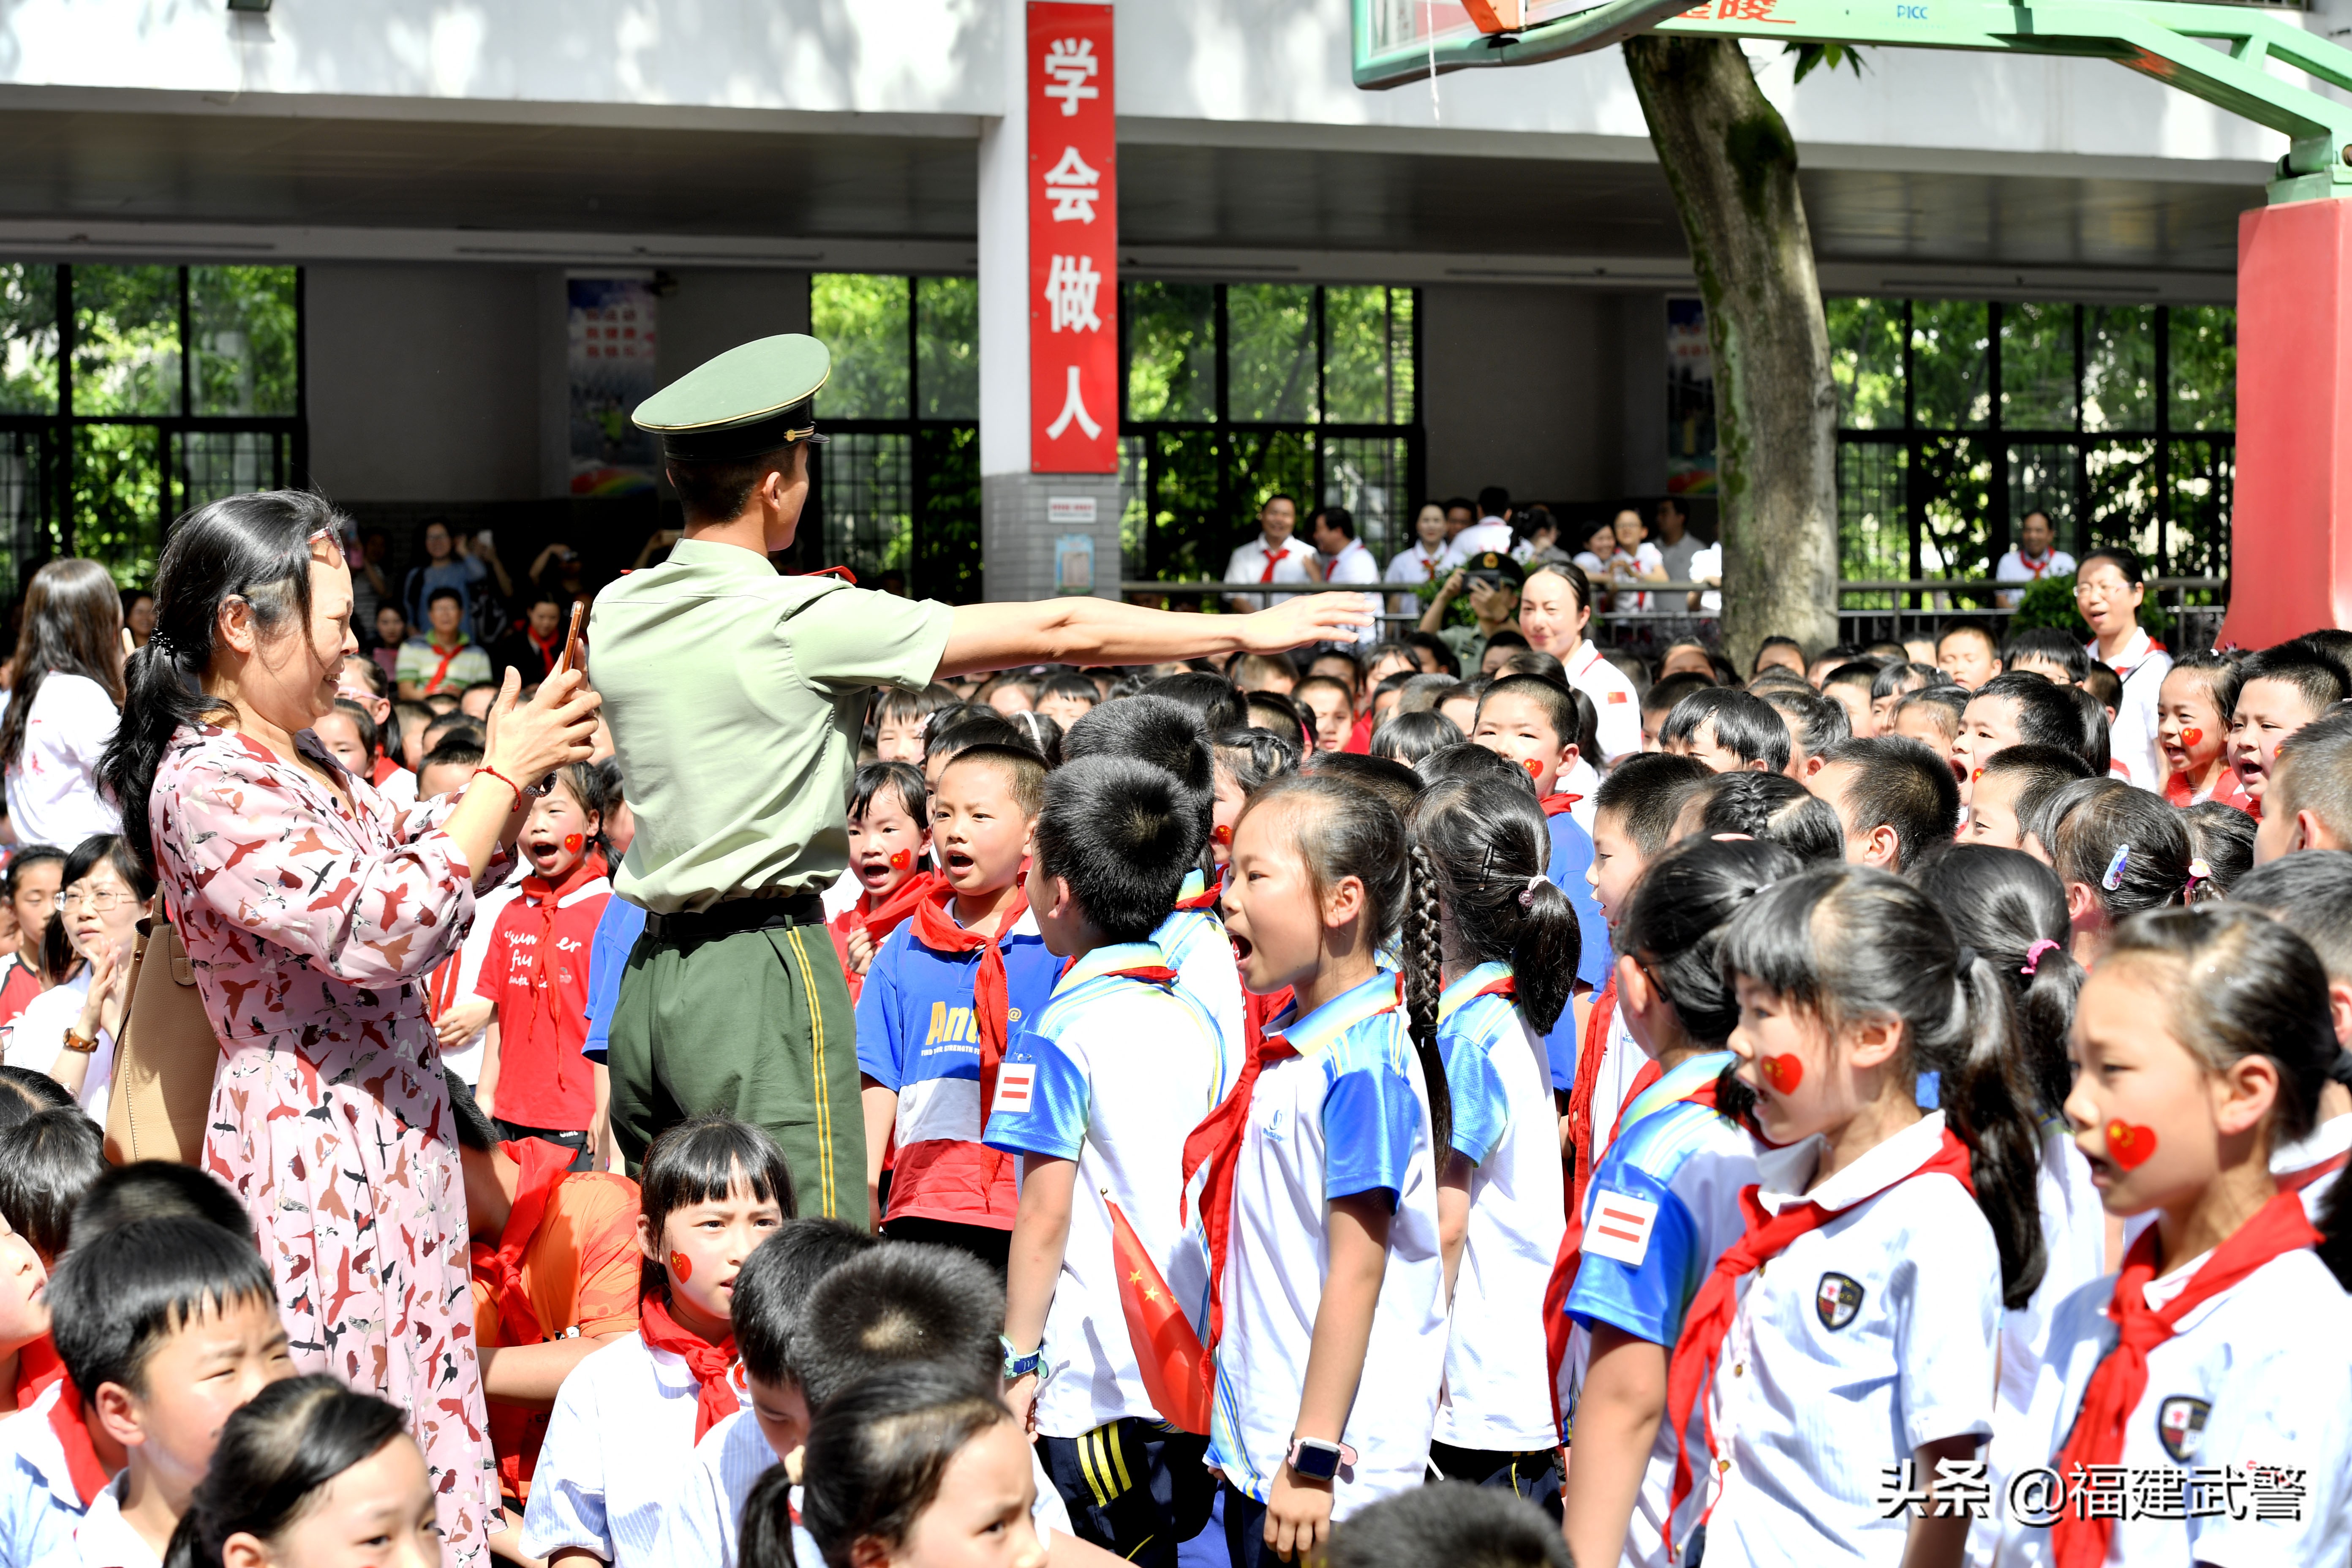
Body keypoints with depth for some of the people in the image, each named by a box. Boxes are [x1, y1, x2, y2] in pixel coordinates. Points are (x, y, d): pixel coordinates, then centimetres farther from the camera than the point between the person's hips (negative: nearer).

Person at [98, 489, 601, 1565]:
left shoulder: (298, 763, 12)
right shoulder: (204, 783, -17)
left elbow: (433, 869, 23)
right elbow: (385, 930, -23)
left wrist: (530, 756, 9)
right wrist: (505, 773, -15)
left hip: (389, 1141, 9)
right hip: (312, 1156, -9)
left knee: (420, 1421, 11)